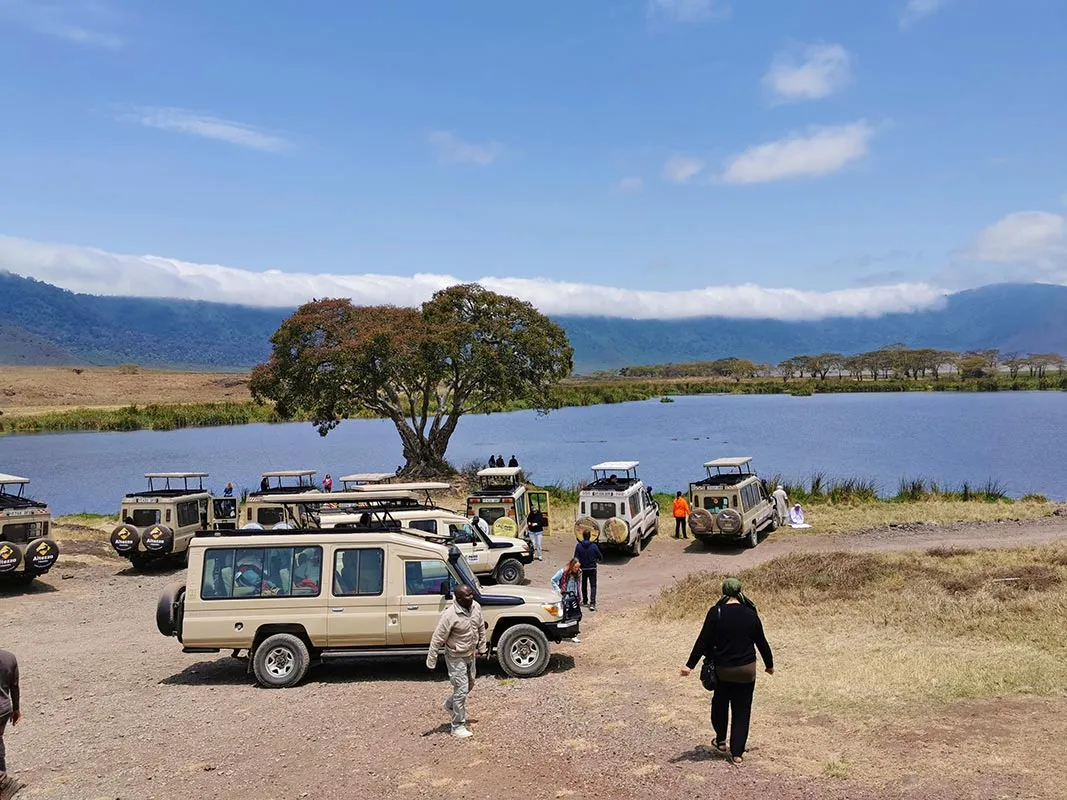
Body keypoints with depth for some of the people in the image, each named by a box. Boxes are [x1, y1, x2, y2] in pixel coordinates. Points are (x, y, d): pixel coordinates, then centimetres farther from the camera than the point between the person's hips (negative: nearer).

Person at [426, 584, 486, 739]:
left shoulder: (476, 607, -8)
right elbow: (437, 639, -22)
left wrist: (482, 648, 15)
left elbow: (481, 628, 9)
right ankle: (458, 727, 12)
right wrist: (431, 661, -19)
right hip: (456, 657, -7)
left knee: (470, 685, 22)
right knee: (461, 690, -2)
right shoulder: (450, 615, -29)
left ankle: (451, 704, 47)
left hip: (470, 654, 7)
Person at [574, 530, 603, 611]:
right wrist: (596, 559, 17)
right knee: (593, 586, 1)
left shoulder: (578, 546, -10)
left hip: (583, 568, 2)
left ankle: (585, 601, 34)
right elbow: (600, 557, -5)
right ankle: (592, 603, -13)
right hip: (592, 568, -2)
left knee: (584, 585, 20)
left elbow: (576, 558, -8)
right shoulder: (593, 546, -13)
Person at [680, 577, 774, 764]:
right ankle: (737, 753, 9)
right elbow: (761, 642, 5)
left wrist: (690, 665, -6)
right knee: (742, 710, 9)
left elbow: (703, 641, -11)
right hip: (746, 670, 1)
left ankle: (721, 741, 35)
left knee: (720, 704, 23)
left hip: (722, 669, -1)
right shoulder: (750, 614, -5)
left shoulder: (716, 613, -11)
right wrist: (769, 664, 20)